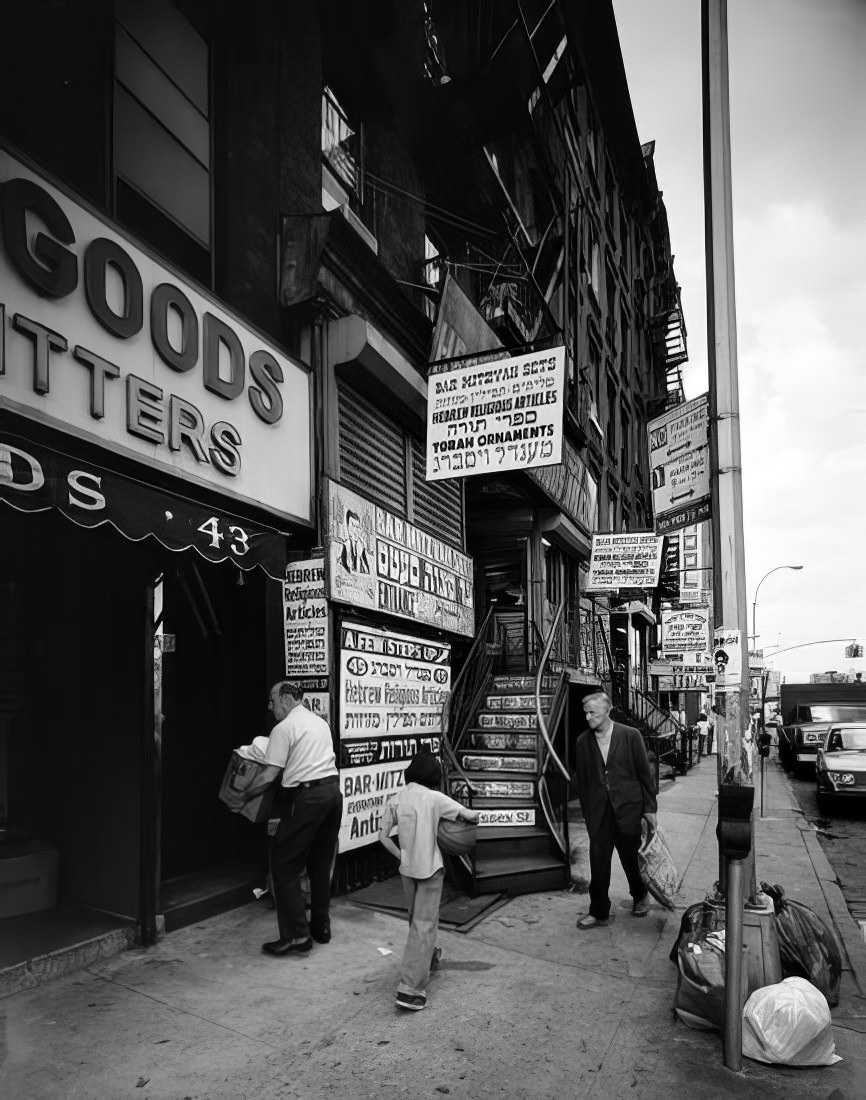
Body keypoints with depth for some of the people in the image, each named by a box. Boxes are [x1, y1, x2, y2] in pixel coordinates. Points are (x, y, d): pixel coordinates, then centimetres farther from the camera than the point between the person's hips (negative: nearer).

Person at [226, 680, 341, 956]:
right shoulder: (320, 722, 17)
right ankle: (321, 928, 26)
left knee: (284, 868, 1)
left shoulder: (284, 728, -6)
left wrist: (243, 796, 3)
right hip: (333, 791, 8)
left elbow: (268, 777, -9)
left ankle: (297, 935, 1)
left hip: (305, 797, -8)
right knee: (321, 865, 18)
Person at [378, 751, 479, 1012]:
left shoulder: (396, 799, -1)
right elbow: (470, 815, -8)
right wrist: (472, 814, 14)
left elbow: (384, 836, 0)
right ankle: (410, 989, -6)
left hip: (407, 868, 5)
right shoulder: (434, 798, -12)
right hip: (430, 868, -5)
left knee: (416, 919, 24)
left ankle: (428, 956, 46)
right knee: (424, 925, -1)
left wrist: (401, 856, 9)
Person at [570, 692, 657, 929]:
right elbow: (580, 779, 7)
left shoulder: (630, 736, -8)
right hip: (598, 812, 2)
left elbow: (645, 773, -3)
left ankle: (640, 896, 40)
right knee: (598, 863, 3)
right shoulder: (583, 742, 0)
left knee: (630, 857, 13)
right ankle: (599, 912, 18)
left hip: (627, 809, -2)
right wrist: (587, 810, 7)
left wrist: (649, 808, -2)